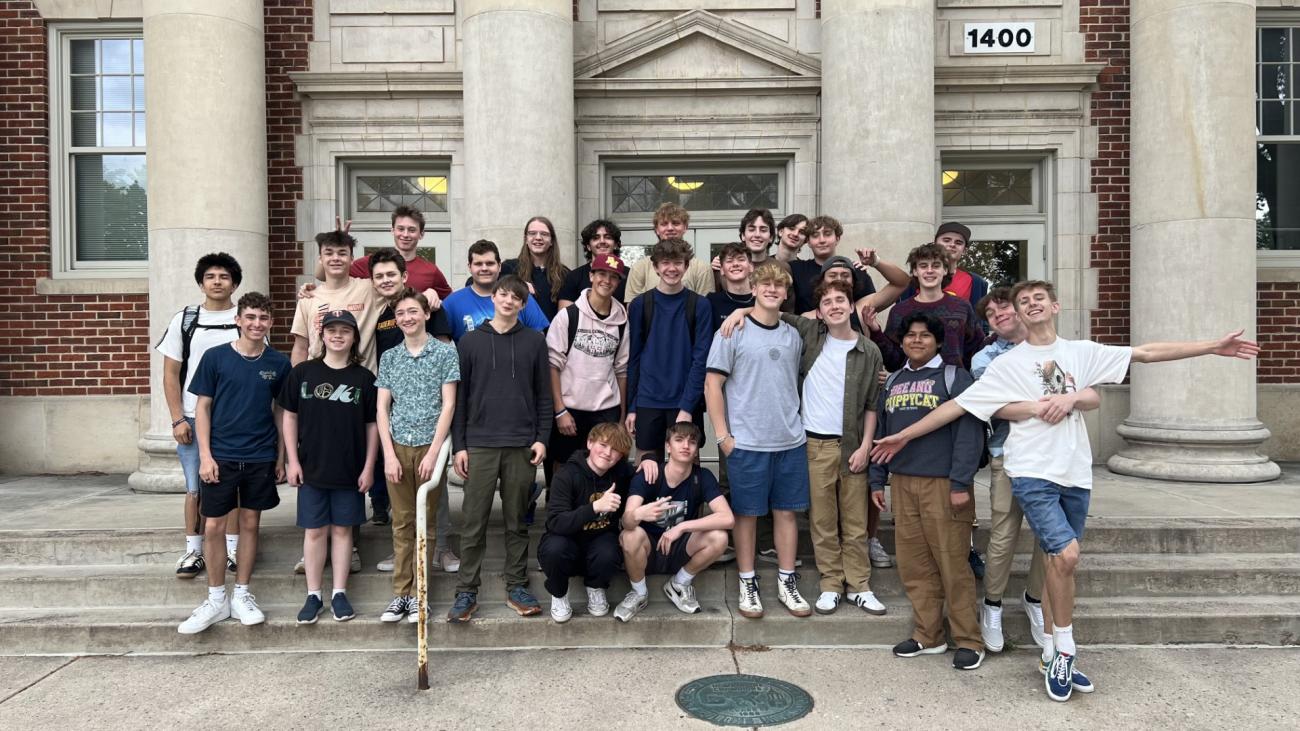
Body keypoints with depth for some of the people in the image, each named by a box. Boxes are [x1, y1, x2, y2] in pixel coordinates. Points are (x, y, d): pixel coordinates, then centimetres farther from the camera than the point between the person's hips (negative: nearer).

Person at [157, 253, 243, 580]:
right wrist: (177, 419, -3)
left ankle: (233, 549, 15)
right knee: (195, 488, 5)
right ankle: (193, 550, 17)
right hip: (194, 418, 1)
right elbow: (170, 374, 5)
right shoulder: (184, 320, 5)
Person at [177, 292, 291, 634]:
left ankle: (241, 595, 23)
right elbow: (202, 407, -1)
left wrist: (281, 455, 6)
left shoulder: (278, 363, 1)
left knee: (250, 524, 10)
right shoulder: (215, 357, -4)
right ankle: (216, 599, 17)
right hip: (220, 456, -1)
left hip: (261, 458, 1)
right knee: (213, 526, 1)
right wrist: (205, 455, -7)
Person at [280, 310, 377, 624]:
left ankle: (339, 593, 18)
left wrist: (369, 467, -2)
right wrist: (292, 460, -1)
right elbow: (289, 416, 5)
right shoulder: (302, 372, 0)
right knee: (314, 530, 7)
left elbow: (372, 425, 2)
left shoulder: (364, 378, -1)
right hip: (311, 468, 0)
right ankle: (313, 595, 18)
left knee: (342, 529, 8)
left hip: (350, 469, 0)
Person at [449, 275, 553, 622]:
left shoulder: (534, 341, 6)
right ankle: (466, 592, 12)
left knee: (517, 522, 9)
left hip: (522, 445, 0)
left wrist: (542, 438, -2)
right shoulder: (470, 340, 5)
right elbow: (459, 396, 5)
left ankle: (517, 587, 19)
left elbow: (543, 395, 7)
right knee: (473, 523, 2)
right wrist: (458, 445, 0)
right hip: (479, 445, 0)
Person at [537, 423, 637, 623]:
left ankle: (595, 588, 3)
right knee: (554, 549, -36)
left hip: (601, 538, 2)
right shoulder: (567, 475, -20)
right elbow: (555, 523, -29)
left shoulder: (622, 472, -8)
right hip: (567, 539, -2)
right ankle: (558, 593, -3)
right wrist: (595, 506, -44)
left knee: (608, 555, -33)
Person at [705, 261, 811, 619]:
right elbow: (712, 385, -7)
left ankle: (787, 583, 22)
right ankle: (747, 584, 19)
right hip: (747, 442, -4)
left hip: (790, 440, 4)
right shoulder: (733, 331, -5)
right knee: (747, 513, 5)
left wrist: (796, 424, 9)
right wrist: (723, 436, -10)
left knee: (787, 510, 10)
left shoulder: (793, 335, 9)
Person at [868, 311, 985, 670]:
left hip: (942, 483, -5)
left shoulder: (953, 377, -1)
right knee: (913, 564, 8)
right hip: (902, 483, 5)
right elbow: (881, 432, 19)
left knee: (952, 564, -2)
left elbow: (968, 432, -9)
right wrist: (877, 480, 15)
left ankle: (969, 640, 10)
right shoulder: (892, 382, 17)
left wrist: (961, 483, -15)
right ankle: (928, 636, 20)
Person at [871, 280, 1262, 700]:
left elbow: (1147, 353, 9)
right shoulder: (1006, 364, 1)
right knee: (1067, 554, -18)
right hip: (1032, 473, -4)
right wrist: (904, 436, -5)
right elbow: (957, 405, -1)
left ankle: (1052, 657, 22)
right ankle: (1064, 652, 1)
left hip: (1075, 474, 4)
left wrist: (1213, 346, 4)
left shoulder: (1081, 352, 10)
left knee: (1058, 562, 10)